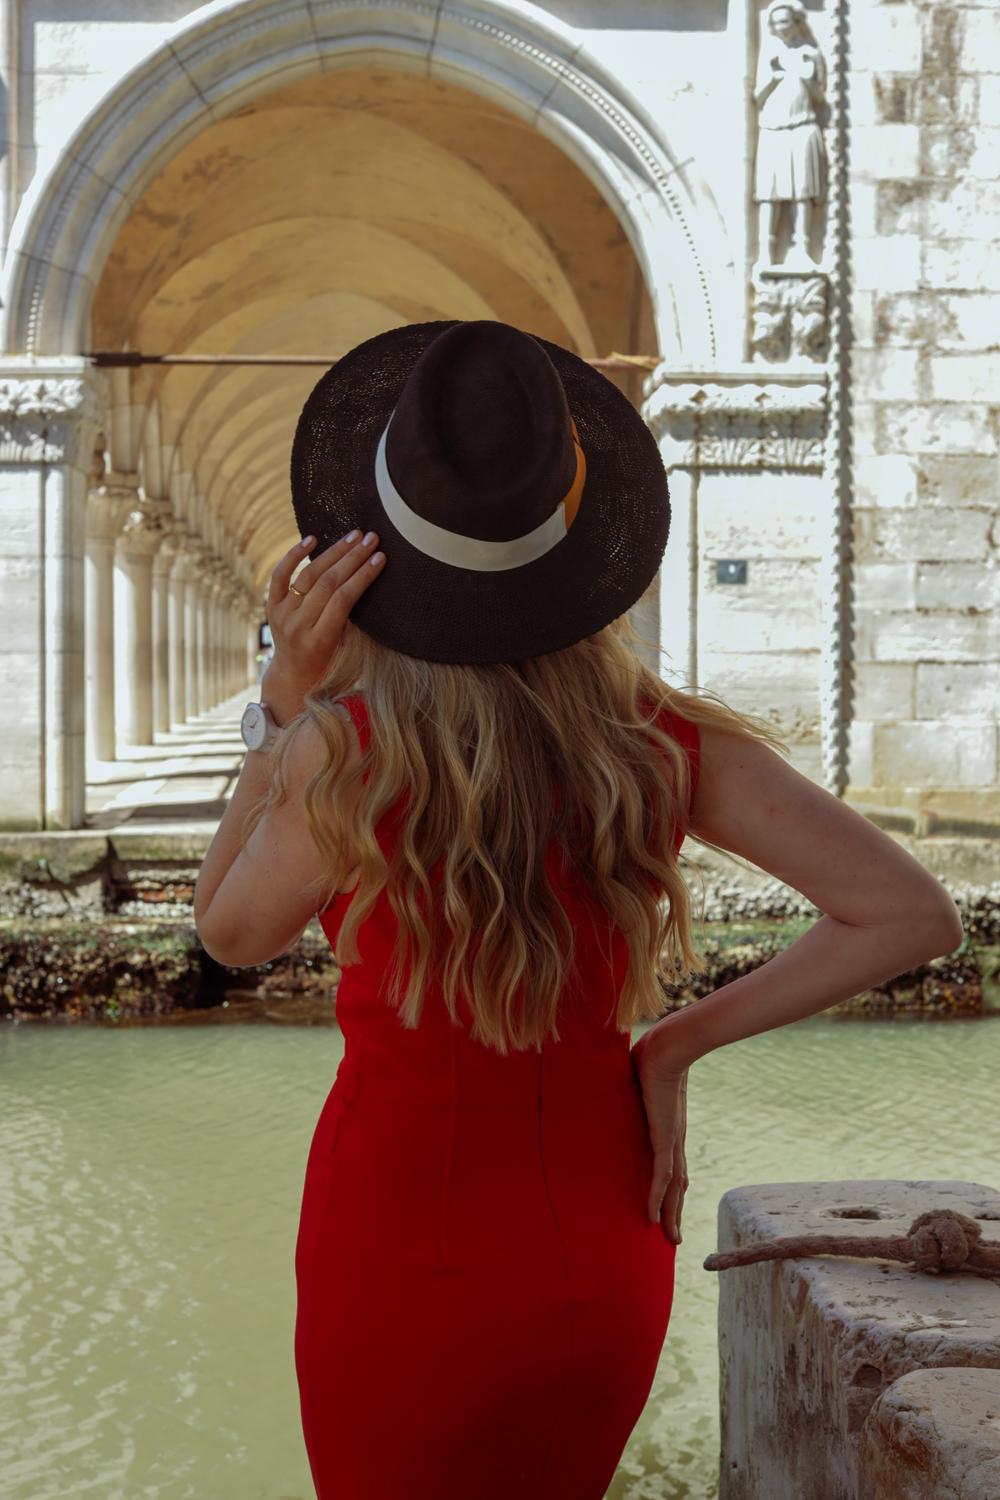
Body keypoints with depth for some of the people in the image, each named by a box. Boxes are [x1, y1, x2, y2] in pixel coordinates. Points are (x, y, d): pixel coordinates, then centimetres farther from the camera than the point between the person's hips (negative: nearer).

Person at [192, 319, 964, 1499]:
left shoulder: (347, 756, -21)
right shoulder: (664, 745, -10)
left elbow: (230, 934, -1)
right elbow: (914, 914, -12)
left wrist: (285, 700, -8)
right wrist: (673, 1043, -5)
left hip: (402, 1258, -3)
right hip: (597, 1265, 4)